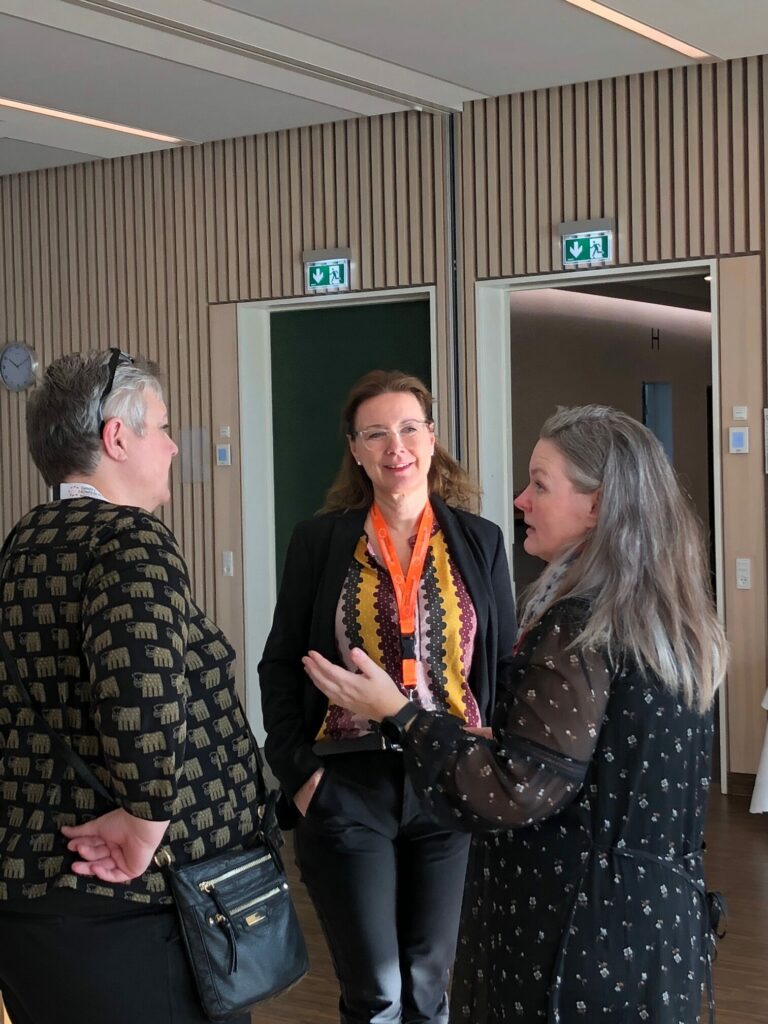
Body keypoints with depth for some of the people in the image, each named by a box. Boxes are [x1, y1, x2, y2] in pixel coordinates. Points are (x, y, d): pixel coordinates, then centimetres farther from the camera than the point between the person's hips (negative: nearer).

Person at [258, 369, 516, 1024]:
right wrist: (297, 771, -5)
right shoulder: (319, 541, 0)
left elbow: (507, 665, 8)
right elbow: (280, 665, 4)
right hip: (348, 788, -1)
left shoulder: (480, 541, 3)